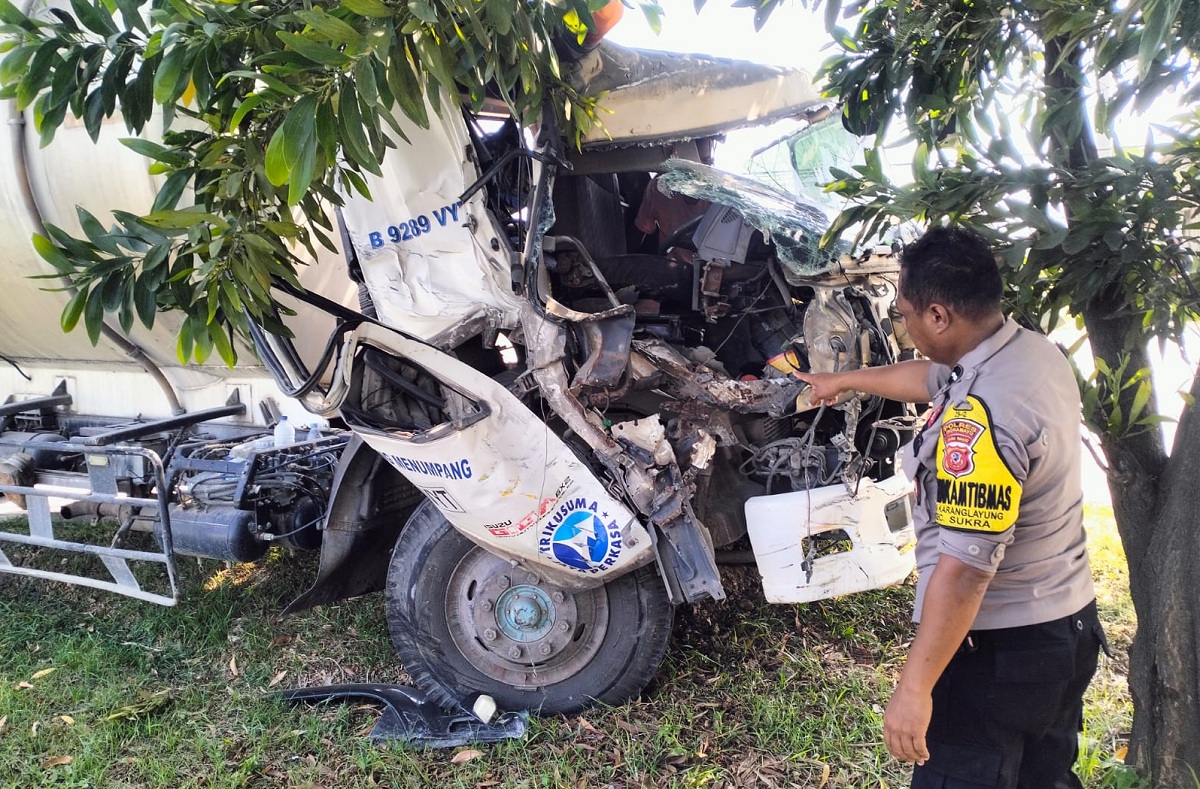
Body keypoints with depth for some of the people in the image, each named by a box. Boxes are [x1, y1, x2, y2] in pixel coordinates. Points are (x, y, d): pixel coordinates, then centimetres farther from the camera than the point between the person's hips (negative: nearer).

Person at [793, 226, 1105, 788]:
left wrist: (915, 687, -25)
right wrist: (843, 380, 31)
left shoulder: (979, 418, -30)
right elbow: (934, 379, 18)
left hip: (1003, 650, -9)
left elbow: (966, 566, -31)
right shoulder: (1037, 351, 0)